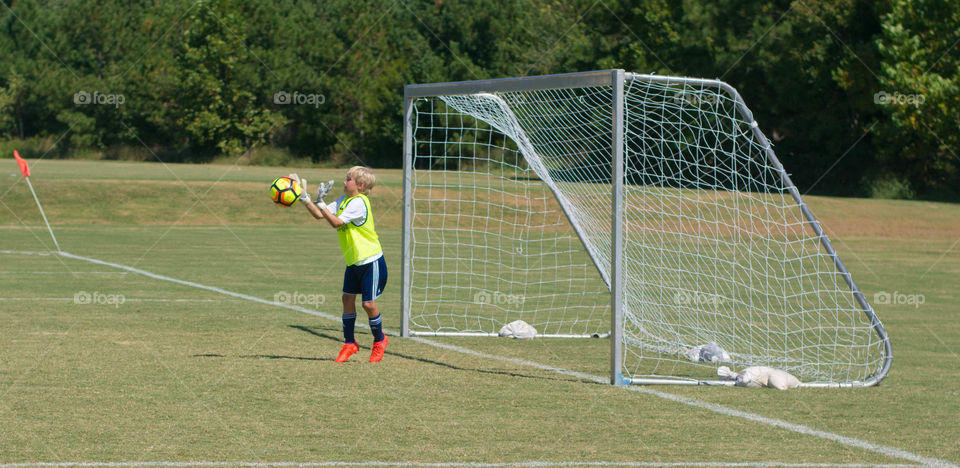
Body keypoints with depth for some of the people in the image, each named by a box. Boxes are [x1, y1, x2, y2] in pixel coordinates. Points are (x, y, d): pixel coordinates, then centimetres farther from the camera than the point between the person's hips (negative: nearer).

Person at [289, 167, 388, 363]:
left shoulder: (359, 203, -20)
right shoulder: (344, 200, 7)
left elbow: (336, 222, -28)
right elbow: (319, 215, 5)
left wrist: (321, 202, -29)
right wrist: (304, 198, -3)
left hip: (371, 261, -8)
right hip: (353, 261, 8)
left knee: (368, 303, -5)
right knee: (348, 298, 5)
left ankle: (379, 341, 18)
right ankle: (349, 343, 16)